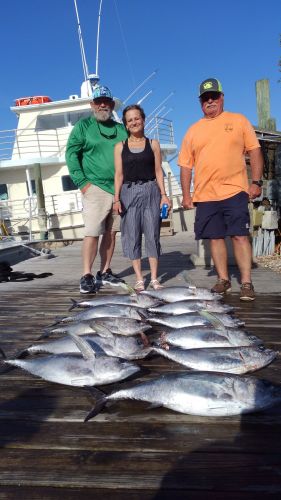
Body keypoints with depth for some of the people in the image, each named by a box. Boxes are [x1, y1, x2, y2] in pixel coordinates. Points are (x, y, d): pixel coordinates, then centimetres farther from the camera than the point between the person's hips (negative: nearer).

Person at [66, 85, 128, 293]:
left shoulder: (121, 129, 16)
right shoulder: (83, 126, 5)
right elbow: (71, 154, -1)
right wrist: (82, 182, -10)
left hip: (119, 188, 4)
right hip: (96, 188, -4)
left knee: (111, 232, 7)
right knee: (92, 233, -10)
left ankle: (105, 272, 17)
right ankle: (87, 276, -4)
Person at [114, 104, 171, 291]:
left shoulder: (153, 144, 9)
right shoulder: (120, 146, 9)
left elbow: (158, 171, 7)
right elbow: (119, 174, 6)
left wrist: (163, 194, -3)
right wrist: (116, 198, -3)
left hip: (150, 191, 0)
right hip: (128, 192, 1)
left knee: (152, 234, -1)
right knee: (132, 236, 0)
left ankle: (154, 278, 7)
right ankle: (139, 278, 8)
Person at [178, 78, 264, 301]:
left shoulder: (238, 120, 9)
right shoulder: (193, 130, 14)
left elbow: (254, 151, 5)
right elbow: (186, 165, 13)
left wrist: (256, 182, -5)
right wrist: (186, 194, 6)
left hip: (234, 191, -2)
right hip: (204, 196, 3)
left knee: (240, 235, -6)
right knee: (215, 237, 6)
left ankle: (246, 283, 0)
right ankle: (223, 279, 18)